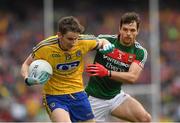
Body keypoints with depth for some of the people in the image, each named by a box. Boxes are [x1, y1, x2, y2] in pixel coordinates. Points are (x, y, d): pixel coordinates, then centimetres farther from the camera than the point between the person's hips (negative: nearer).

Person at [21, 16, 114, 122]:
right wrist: (28, 79, -24)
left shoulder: (84, 42, -14)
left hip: (78, 94, 4)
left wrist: (107, 45, -15)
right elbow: (26, 65, -3)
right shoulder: (44, 48, -20)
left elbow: (102, 42, 8)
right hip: (54, 96, -4)